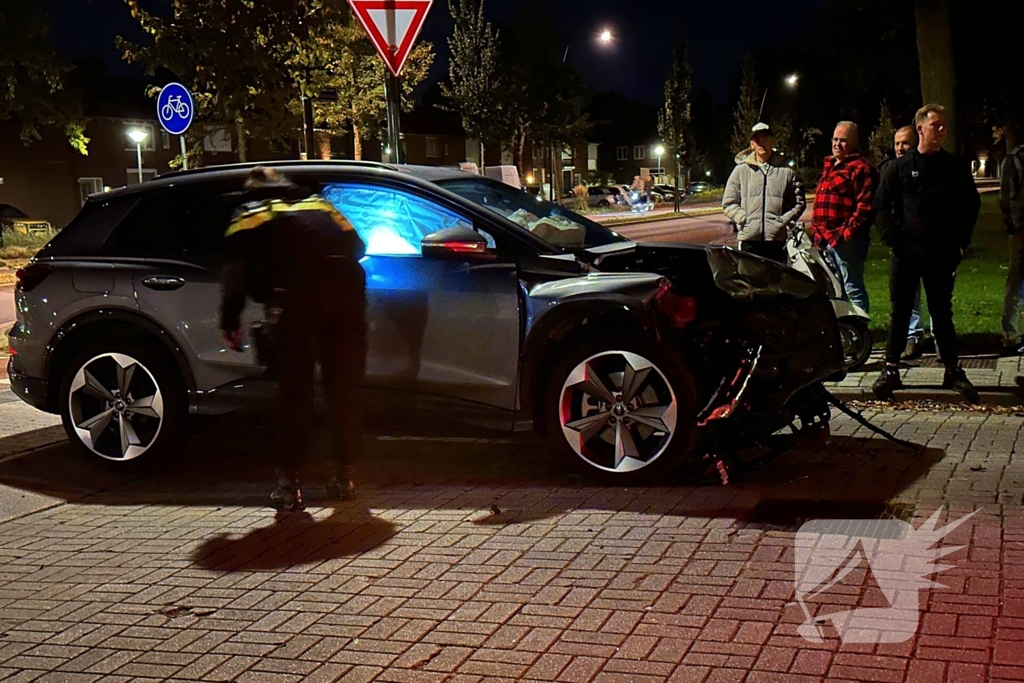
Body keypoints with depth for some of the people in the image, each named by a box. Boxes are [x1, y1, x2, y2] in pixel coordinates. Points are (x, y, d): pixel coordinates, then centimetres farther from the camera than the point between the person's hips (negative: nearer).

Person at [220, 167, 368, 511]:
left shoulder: (248, 215, 20)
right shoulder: (320, 205, 32)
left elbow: (236, 272, 8)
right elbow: (356, 247, 27)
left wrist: (230, 323, 12)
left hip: (297, 297, -3)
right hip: (347, 292, 3)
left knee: (294, 391, 5)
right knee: (344, 388, 13)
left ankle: (288, 483, 4)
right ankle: (343, 476, 18)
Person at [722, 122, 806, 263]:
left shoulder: (787, 172, 7)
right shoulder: (741, 170, 7)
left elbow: (799, 203, 9)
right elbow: (728, 203, 8)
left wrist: (784, 220, -5)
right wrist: (743, 219, -7)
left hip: (777, 239, 0)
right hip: (749, 240, 0)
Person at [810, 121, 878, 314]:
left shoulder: (861, 168, -7)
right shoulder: (830, 166, 21)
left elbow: (865, 207, -16)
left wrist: (847, 233, -20)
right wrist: (817, 231, 17)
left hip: (846, 240, -10)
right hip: (826, 239, 10)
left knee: (852, 288, -8)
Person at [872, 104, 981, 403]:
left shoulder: (956, 167, 8)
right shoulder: (900, 167, 5)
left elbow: (972, 204, 12)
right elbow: (882, 205, 5)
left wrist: (961, 242, 3)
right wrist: (892, 238, -6)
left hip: (942, 253, 1)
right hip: (907, 252, -1)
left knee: (942, 313, 6)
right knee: (900, 312, 3)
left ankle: (953, 370, 12)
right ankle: (891, 369, 9)